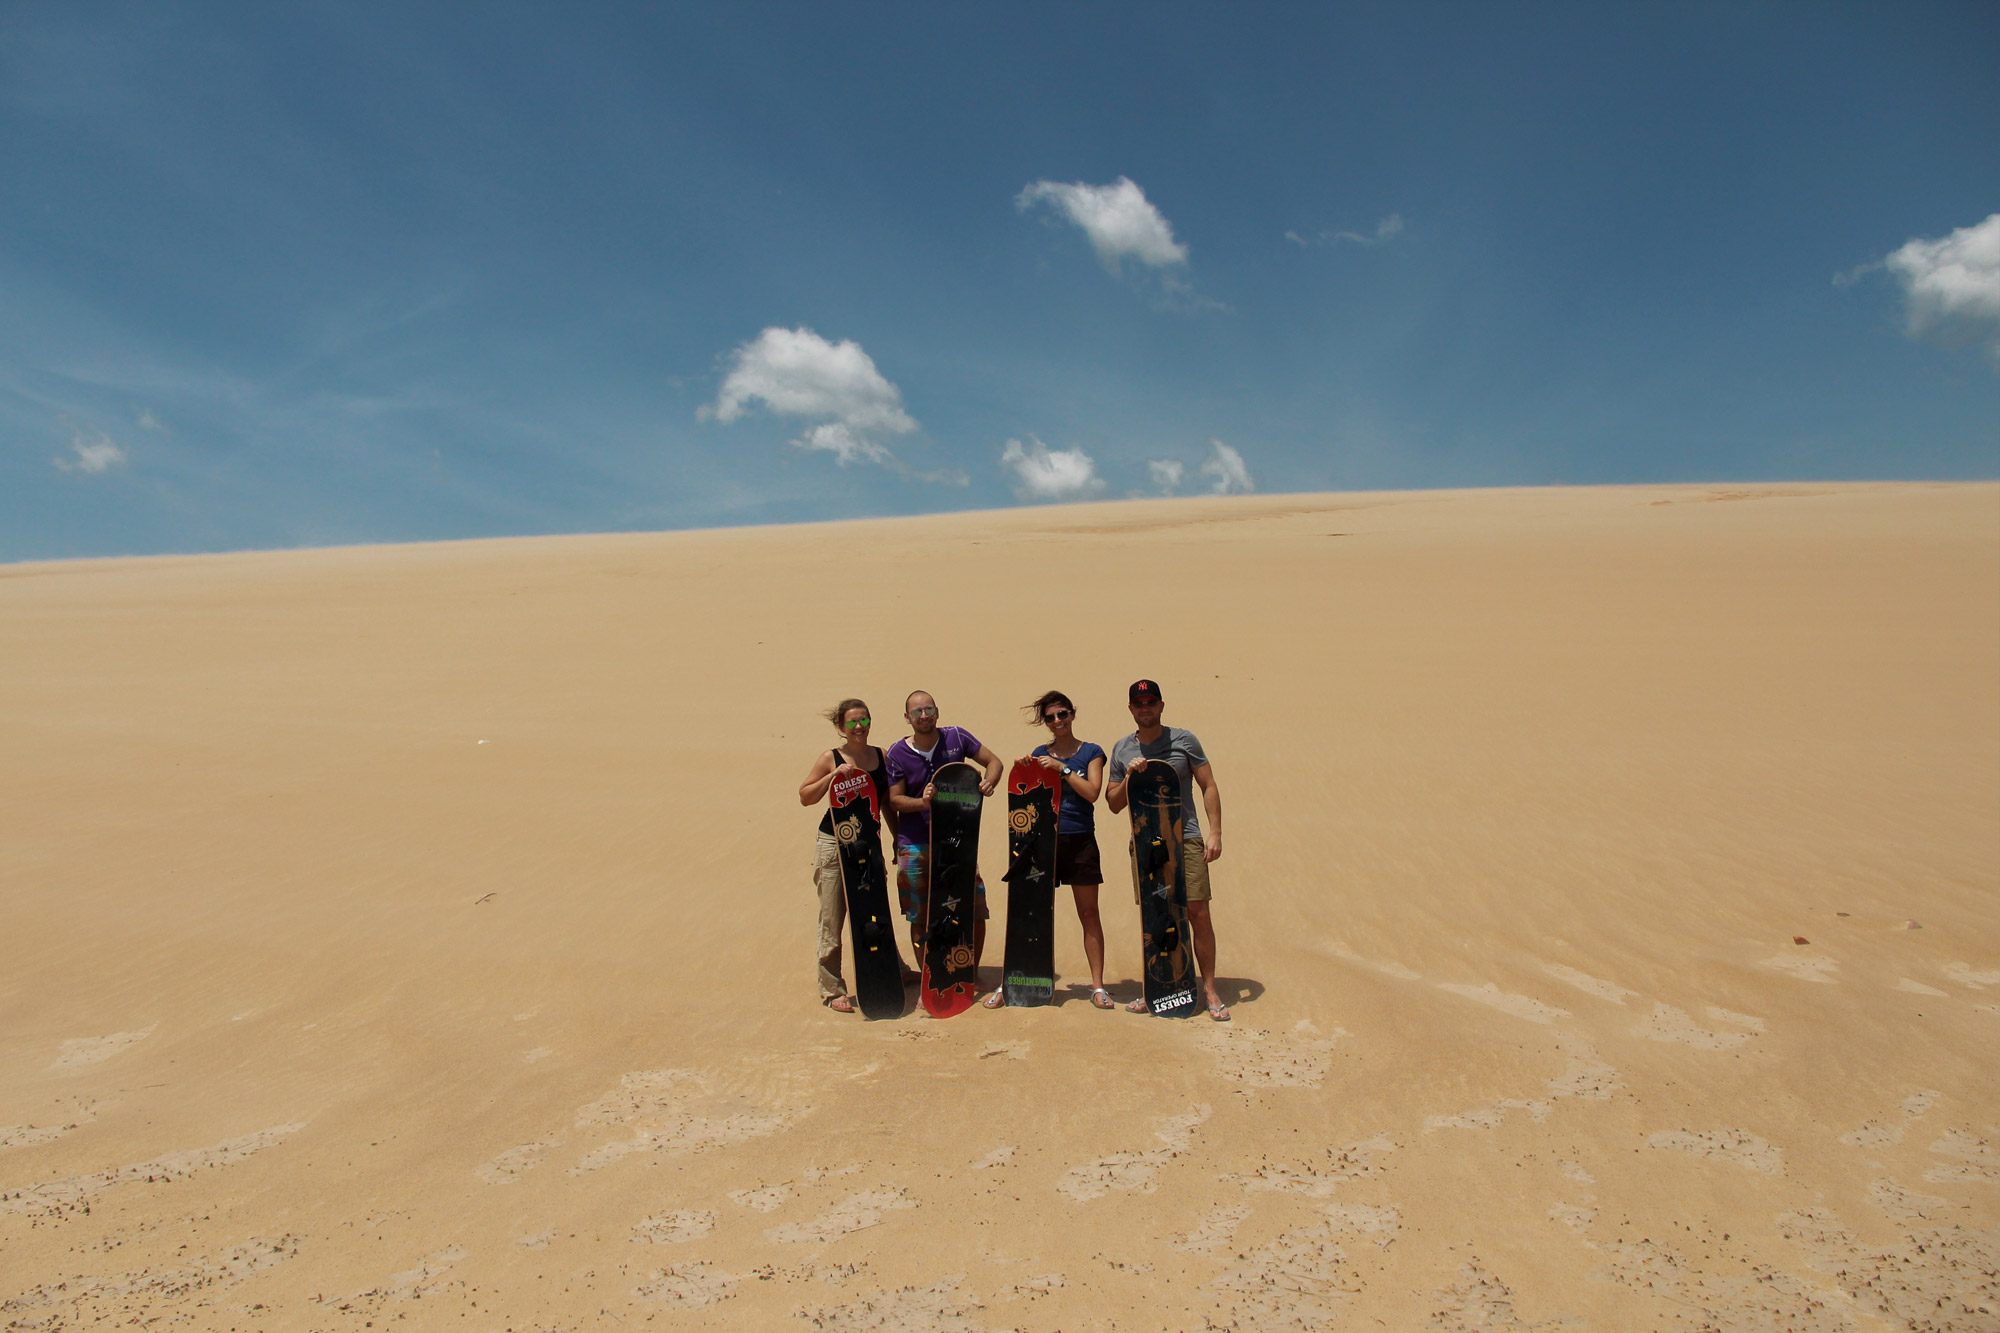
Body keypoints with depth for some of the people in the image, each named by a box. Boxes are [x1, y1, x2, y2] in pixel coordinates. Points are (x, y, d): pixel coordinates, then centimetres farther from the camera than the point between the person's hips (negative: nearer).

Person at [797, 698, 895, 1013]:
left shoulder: (880, 756, 6)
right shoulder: (830, 759, -6)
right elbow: (805, 797, -8)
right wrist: (833, 775, -20)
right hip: (835, 846, -4)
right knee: (832, 920, 0)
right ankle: (832, 990, 10)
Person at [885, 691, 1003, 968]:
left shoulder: (956, 737, -1)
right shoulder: (897, 753, -3)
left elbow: (993, 761, 5)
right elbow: (894, 800, -3)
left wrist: (989, 782, -17)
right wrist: (922, 802, -23)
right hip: (915, 844, 0)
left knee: (976, 911, -2)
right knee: (920, 919, 6)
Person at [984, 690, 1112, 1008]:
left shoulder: (1091, 752, 3)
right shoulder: (1040, 754, 10)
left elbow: (1092, 792, -11)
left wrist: (1062, 768, -16)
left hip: (1080, 841, -2)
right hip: (1044, 839, 2)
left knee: (1089, 913, 4)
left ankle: (1098, 986, 13)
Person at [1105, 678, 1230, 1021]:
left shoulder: (1183, 739, 2)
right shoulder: (1121, 750, 10)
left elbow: (1209, 787, 3)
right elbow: (1114, 805, 12)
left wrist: (1215, 832, -6)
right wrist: (1128, 778, -6)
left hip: (1185, 839, -2)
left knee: (1198, 913, -6)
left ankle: (1210, 989, 3)